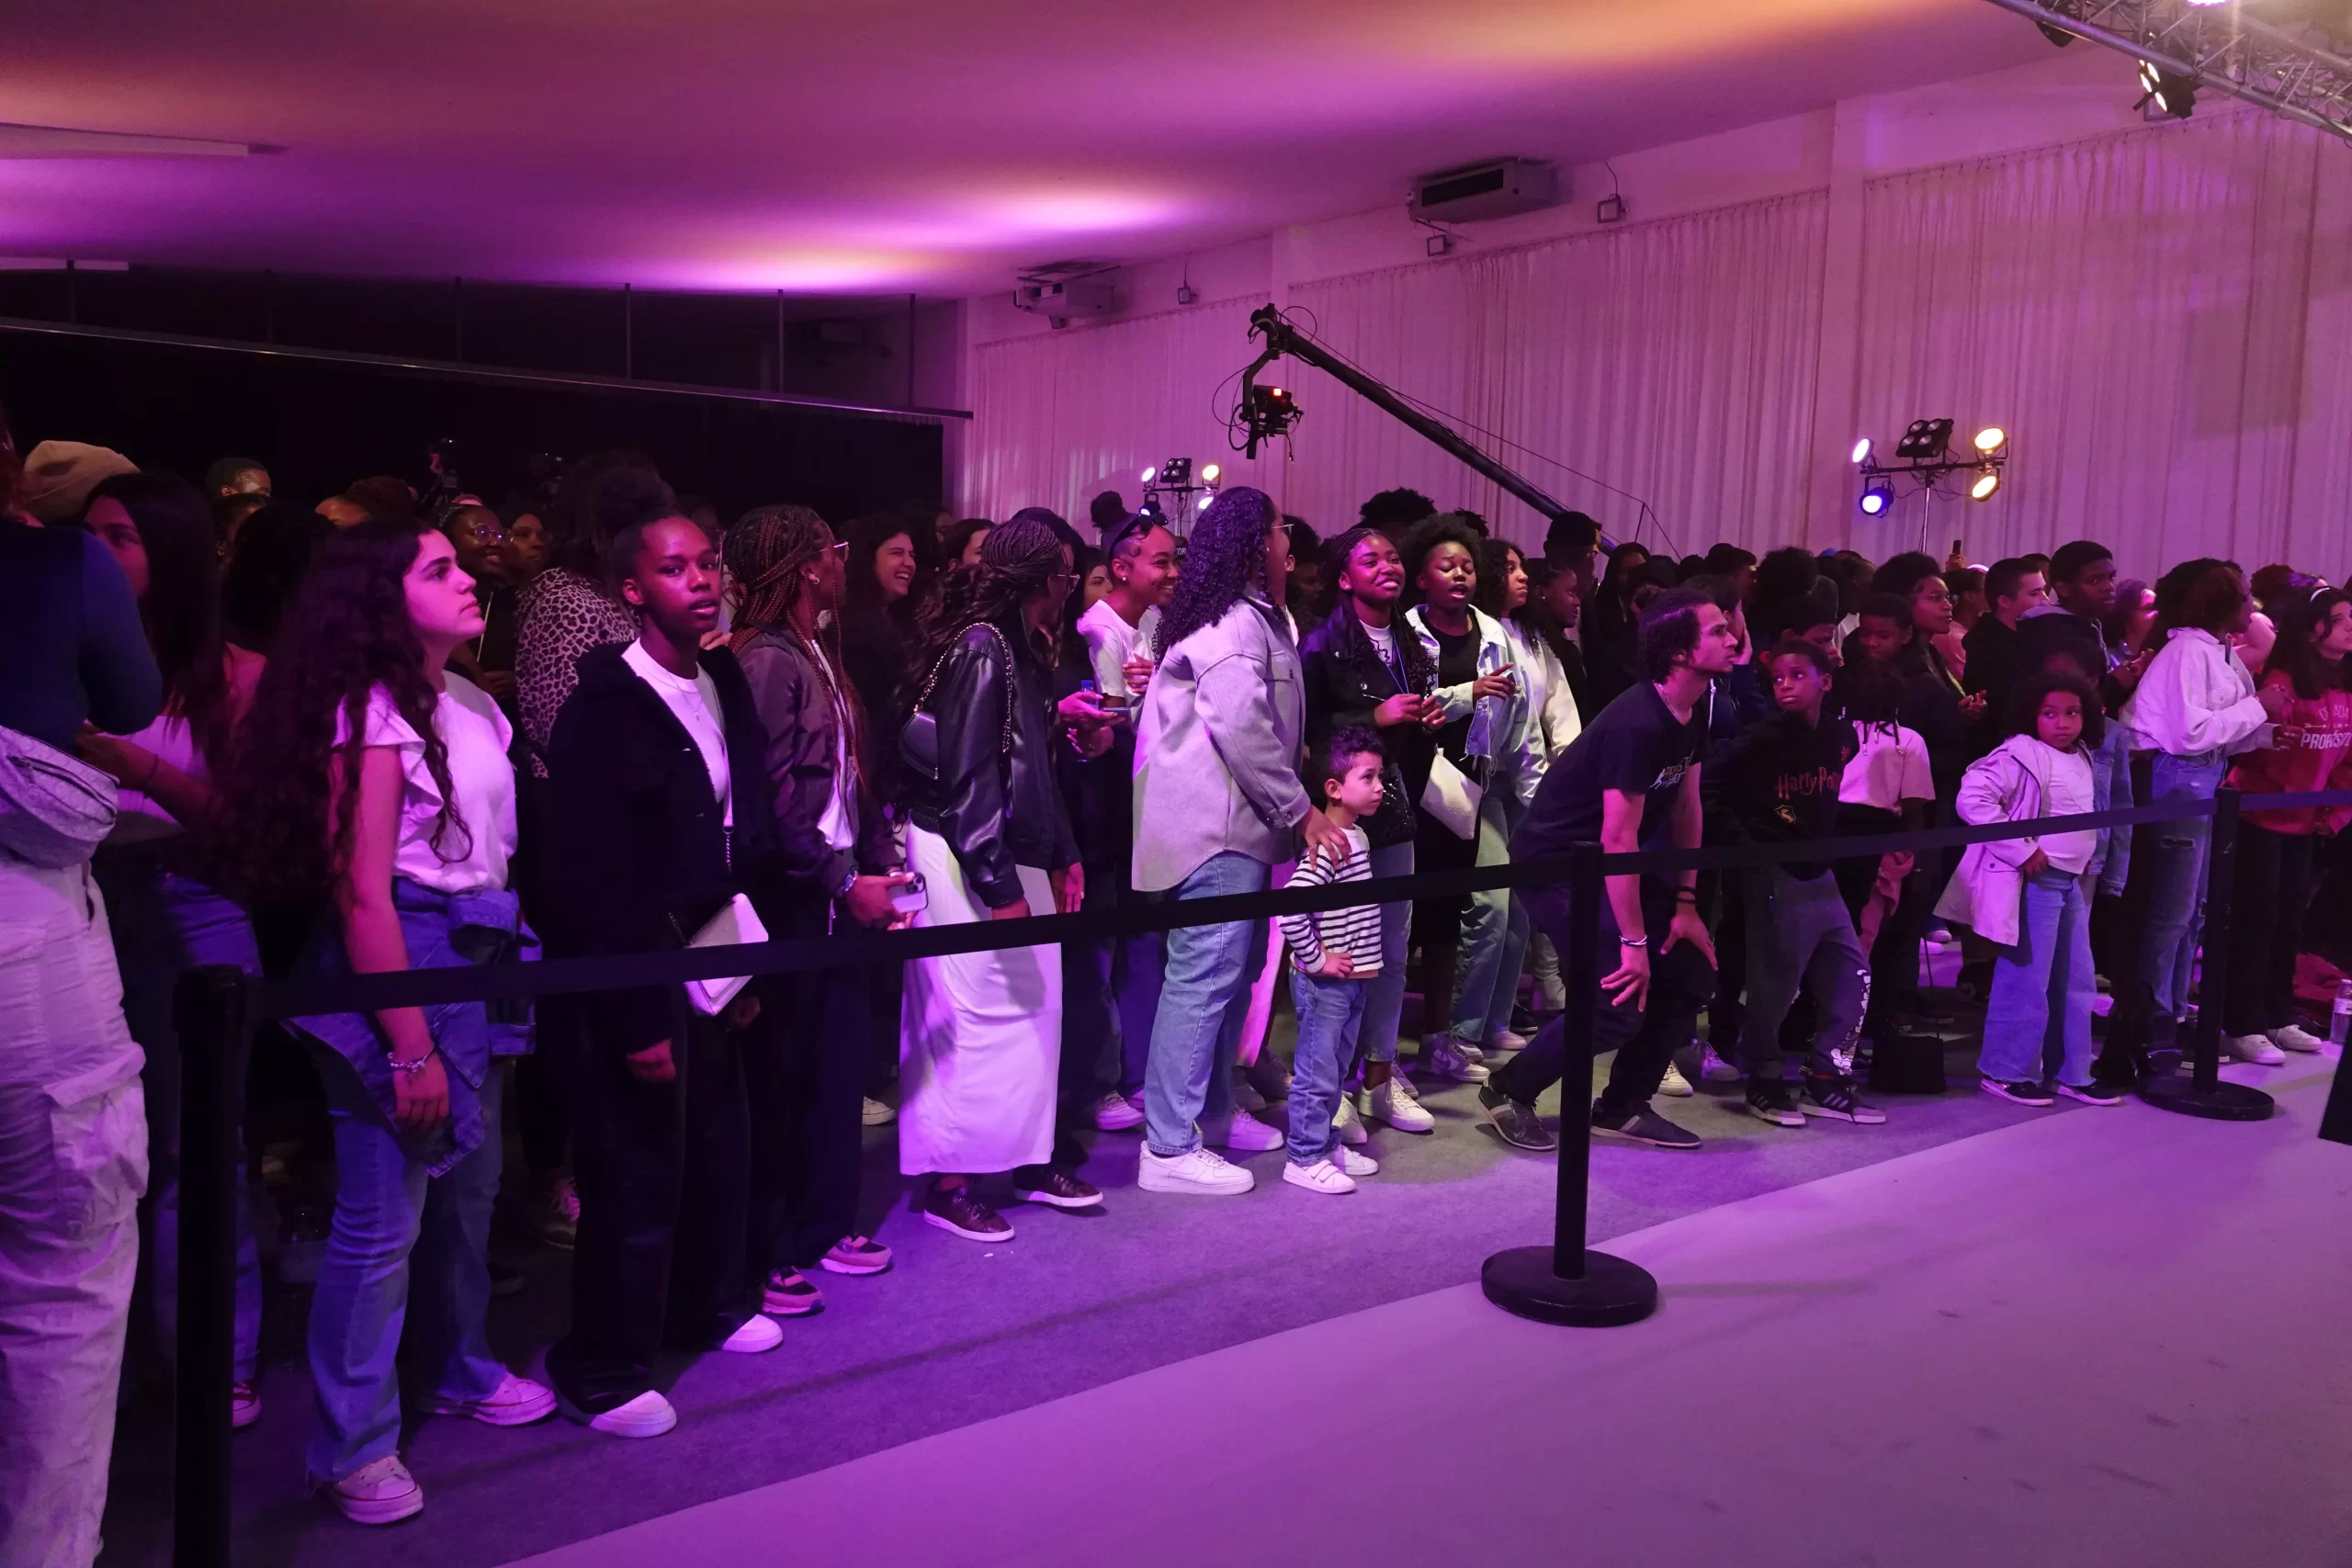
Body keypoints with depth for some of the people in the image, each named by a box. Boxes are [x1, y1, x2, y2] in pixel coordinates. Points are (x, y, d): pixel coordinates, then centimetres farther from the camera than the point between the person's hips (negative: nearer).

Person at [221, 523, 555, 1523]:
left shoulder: (472, 705, 10)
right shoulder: (373, 712, -13)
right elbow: (363, 892, -17)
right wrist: (411, 1048, -19)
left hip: (476, 959, 8)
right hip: (397, 964, -8)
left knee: (468, 1183, 19)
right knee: (383, 1216, -1)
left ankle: (460, 1372, 38)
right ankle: (353, 1449, 13)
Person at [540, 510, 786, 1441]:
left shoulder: (724, 688, 6)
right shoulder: (603, 710, -16)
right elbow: (588, 882, -18)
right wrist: (635, 1021, -18)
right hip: (629, 983, -7)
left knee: (719, 1148, 17)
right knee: (635, 1172, 2)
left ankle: (707, 1306, 40)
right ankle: (602, 1371, 21)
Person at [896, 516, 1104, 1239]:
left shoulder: (1023, 648, 12)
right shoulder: (979, 646, -16)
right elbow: (968, 777, -21)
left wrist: (1062, 855, 15)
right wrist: (1000, 885, -21)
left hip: (1012, 852, 10)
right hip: (966, 859, -10)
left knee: (1033, 1003, 13)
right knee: (972, 1013, -4)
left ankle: (1028, 1160, 24)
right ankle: (947, 1181, 8)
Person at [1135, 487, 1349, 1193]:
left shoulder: (1251, 616, 19)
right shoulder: (1235, 623, -14)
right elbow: (1242, 730, -21)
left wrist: (1295, 804, 13)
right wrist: (1301, 811, -15)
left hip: (1236, 819, 11)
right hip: (1216, 822, -11)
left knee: (1232, 969, 17)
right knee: (1205, 975, -9)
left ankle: (1212, 1110, 28)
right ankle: (1170, 1148, -4)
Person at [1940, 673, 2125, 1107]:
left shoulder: (2083, 759, 11)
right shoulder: (2021, 755, -15)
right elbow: (1973, 799, -26)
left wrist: (2092, 863, 13)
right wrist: (2022, 851, -23)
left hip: (2074, 882, 9)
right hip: (2035, 881, -9)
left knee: (2077, 981, 13)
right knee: (2026, 979, -4)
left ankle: (2070, 1072, 24)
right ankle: (2006, 1071, 7)